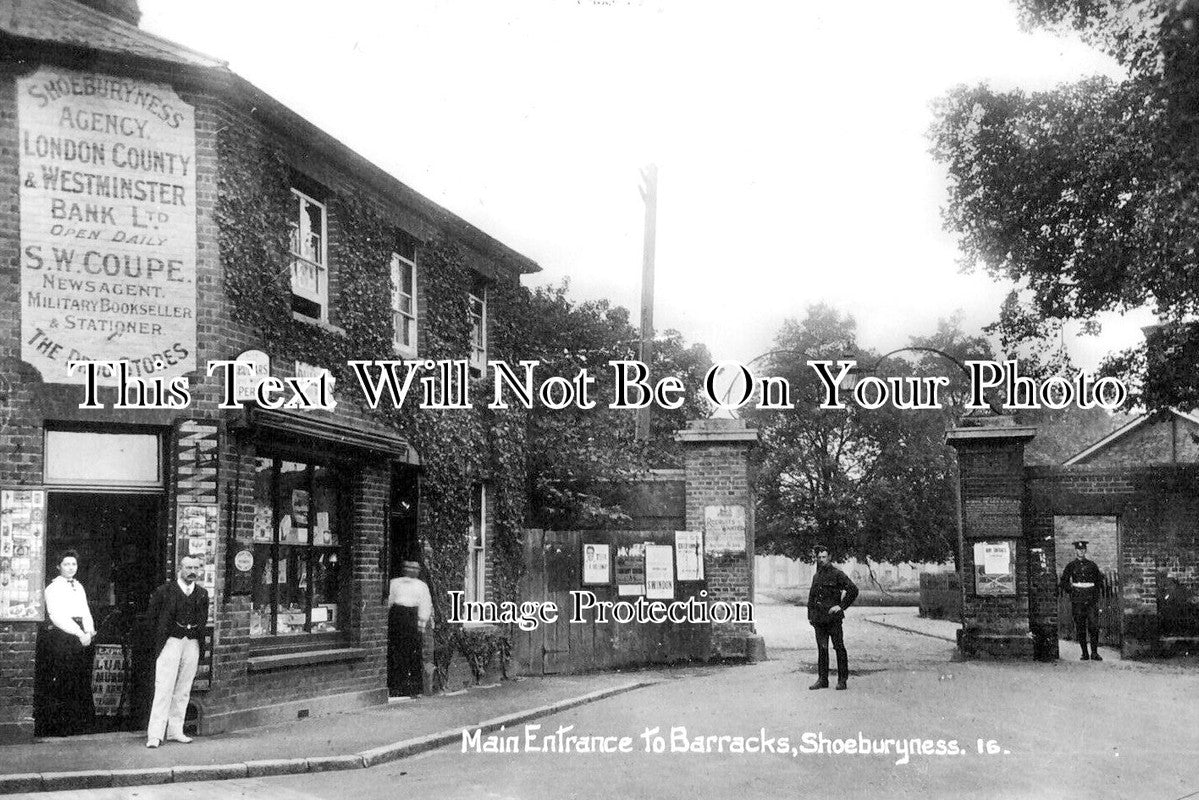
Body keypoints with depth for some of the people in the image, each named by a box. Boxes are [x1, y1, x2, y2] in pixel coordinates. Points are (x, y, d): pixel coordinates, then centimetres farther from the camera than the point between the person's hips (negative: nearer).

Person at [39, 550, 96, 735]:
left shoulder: (79, 587, 20)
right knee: (58, 684, -7)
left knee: (82, 683, 4)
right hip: (60, 637, -7)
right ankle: (55, 726, -2)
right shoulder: (53, 587, -2)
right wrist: (79, 634, -17)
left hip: (81, 637, 7)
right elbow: (56, 616, -12)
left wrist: (90, 631, -2)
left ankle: (78, 725, 10)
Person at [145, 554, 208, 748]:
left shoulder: (202, 594, 11)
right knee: (164, 688, -8)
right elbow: (152, 615, 4)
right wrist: (162, 635, 4)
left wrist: (196, 632, 8)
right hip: (170, 642, -4)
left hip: (192, 643, 4)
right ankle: (155, 734, -7)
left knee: (183, 690, 8)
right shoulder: (165, 590, -1)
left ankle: (175, 730, 16)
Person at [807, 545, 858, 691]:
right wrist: (810, 615, 16)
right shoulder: (816, 576, 14)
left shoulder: (837, 574, -6)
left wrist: (841, 606, -11)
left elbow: (853, 590, -10)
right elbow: (811, 596, 23)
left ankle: (843, 680, 1)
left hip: (833, 617, -6)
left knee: (839, 648, -3)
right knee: (821, 649, 8)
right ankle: (822, 680, 13)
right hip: (819, 618, 6)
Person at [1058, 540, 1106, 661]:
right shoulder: (1071, 566, 7)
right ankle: (1084, 653, 7)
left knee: (1094, 626, -7)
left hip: (1091, 599, 1)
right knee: (1080, 627, 1)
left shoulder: (1092, 565, 11)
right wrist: (1070, 592, 0)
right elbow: (1063, 582, 12)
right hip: (1077, 600, -1)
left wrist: (1097, 595, 8)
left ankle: (1094, 653, -2)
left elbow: (1099, 580, 19)